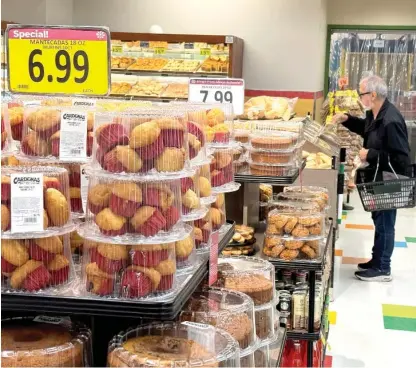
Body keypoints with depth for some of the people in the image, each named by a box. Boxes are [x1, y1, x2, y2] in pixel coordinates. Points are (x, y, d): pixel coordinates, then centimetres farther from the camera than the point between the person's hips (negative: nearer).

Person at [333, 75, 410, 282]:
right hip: (378, 178, 10)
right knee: (379, 220, 20)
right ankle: (377, 261, 34)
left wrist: (370, 155, -25)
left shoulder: (391, 121, -29)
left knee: (384, 223, 2)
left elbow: (401, 159, -30)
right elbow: (367, 129, 27)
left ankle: (382, 269, 15)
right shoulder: (374, 114, 3)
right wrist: (347, 120, 11)